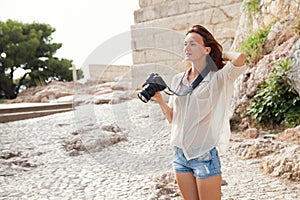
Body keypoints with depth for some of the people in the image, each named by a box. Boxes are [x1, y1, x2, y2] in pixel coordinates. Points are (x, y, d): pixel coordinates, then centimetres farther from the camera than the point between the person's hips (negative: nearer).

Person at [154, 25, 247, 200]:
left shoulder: (218, 79, -8)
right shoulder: (178, 80, 8)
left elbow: (240, 59, -29)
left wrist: (221, 53, -8)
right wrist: (159, 99, -2)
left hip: (205, 154, -5)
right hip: (180, 153, 6)